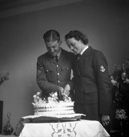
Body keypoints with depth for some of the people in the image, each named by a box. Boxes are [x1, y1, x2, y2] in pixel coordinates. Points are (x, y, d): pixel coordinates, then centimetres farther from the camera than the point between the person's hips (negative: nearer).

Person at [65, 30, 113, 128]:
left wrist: (105, 112, -16)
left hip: (94, 108, -6)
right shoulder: (76, 58, 15)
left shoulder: (96, 55, -8)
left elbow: (105, 84, -13)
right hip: (79, 108, 6)